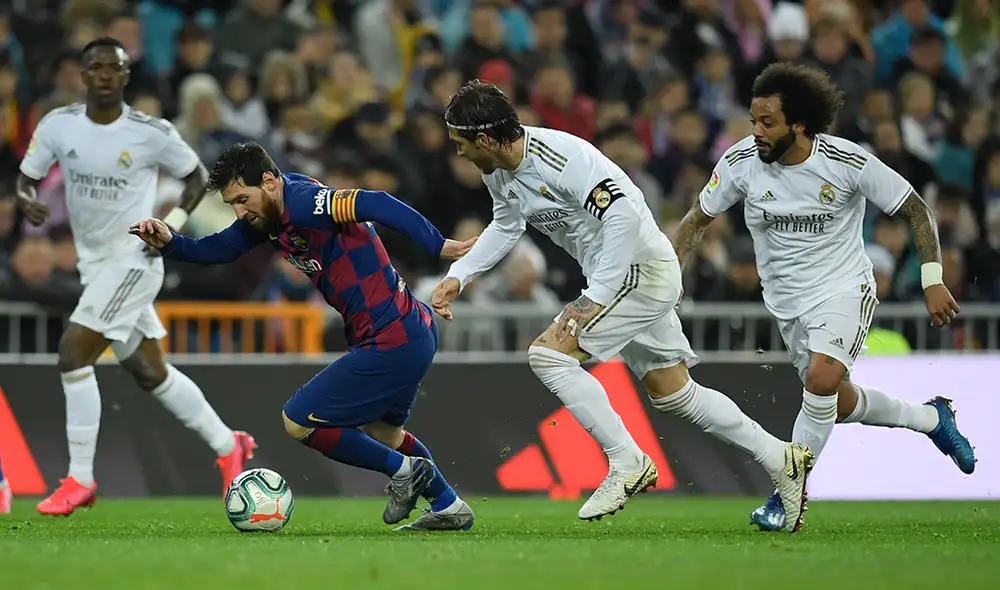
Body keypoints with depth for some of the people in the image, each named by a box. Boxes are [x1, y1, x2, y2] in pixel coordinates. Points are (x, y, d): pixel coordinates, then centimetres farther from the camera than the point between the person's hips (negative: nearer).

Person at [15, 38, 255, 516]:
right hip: (95, 265, 6)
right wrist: (27, 199, -16)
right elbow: (27, 176, 7)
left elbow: (196, 176, 3)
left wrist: (174, 223, -11)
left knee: (73, 354, -17)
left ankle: (79, 480, -9)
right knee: (150, 373, 15)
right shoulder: (58, 125, -1)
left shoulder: (151, 133, -11)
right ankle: (228, 446, 32)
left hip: (132, 261, -6)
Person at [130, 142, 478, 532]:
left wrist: (438, 247, -34)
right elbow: (217, 249, 16)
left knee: (298, 423, -2)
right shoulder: (268, 213, 9)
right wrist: (169, 243, -2)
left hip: (392, 344, -11)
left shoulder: (302, 203, -20)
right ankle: (451, 510, 40)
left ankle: (405, 471, 8)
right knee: (380, 433, 31)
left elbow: (376, 205, -29)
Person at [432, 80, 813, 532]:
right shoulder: (498, 172, 4)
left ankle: (627, 465, -12)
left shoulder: (558, 158, -26)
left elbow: (623, 214, -31)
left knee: (548, 355, -16)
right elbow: (506, 227, 25)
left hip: (640, 269, -10)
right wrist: (457, 277, 13)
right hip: (629, 277, 10)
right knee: (672, 393, 14)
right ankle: (781, 459, 21)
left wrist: (595, 300, -30)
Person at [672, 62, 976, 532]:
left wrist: (932, 281, -14)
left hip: (845, 289, -4)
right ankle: (931, 418, 39)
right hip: (787, 302, 4)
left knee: (822, 377, -29)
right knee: (839, 404, 11)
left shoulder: (848, 163, -20)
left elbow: (916, 212, -8)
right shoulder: (741, 162, -13)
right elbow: (698, 219, 4)